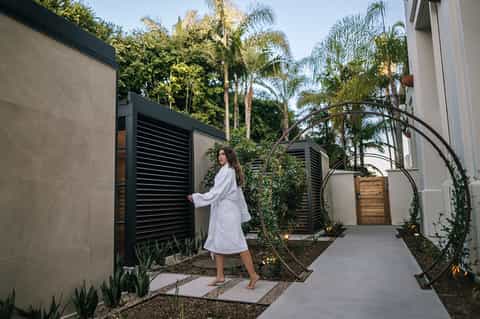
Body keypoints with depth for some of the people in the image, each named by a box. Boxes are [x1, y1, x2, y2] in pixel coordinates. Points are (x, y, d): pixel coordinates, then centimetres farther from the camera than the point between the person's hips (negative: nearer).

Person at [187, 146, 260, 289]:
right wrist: (243, 213, 21)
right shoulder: (232, 171, 17)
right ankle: (220, 276, 17)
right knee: (217, 243, 11)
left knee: (237, 243, -6)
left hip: (227, 212, -10)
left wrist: (196, 198, -12)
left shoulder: (227, 171, -14)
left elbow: (217, 192, -18)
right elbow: (238, 194, 19)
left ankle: (253, 275, 1)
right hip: (222, 212, 10)